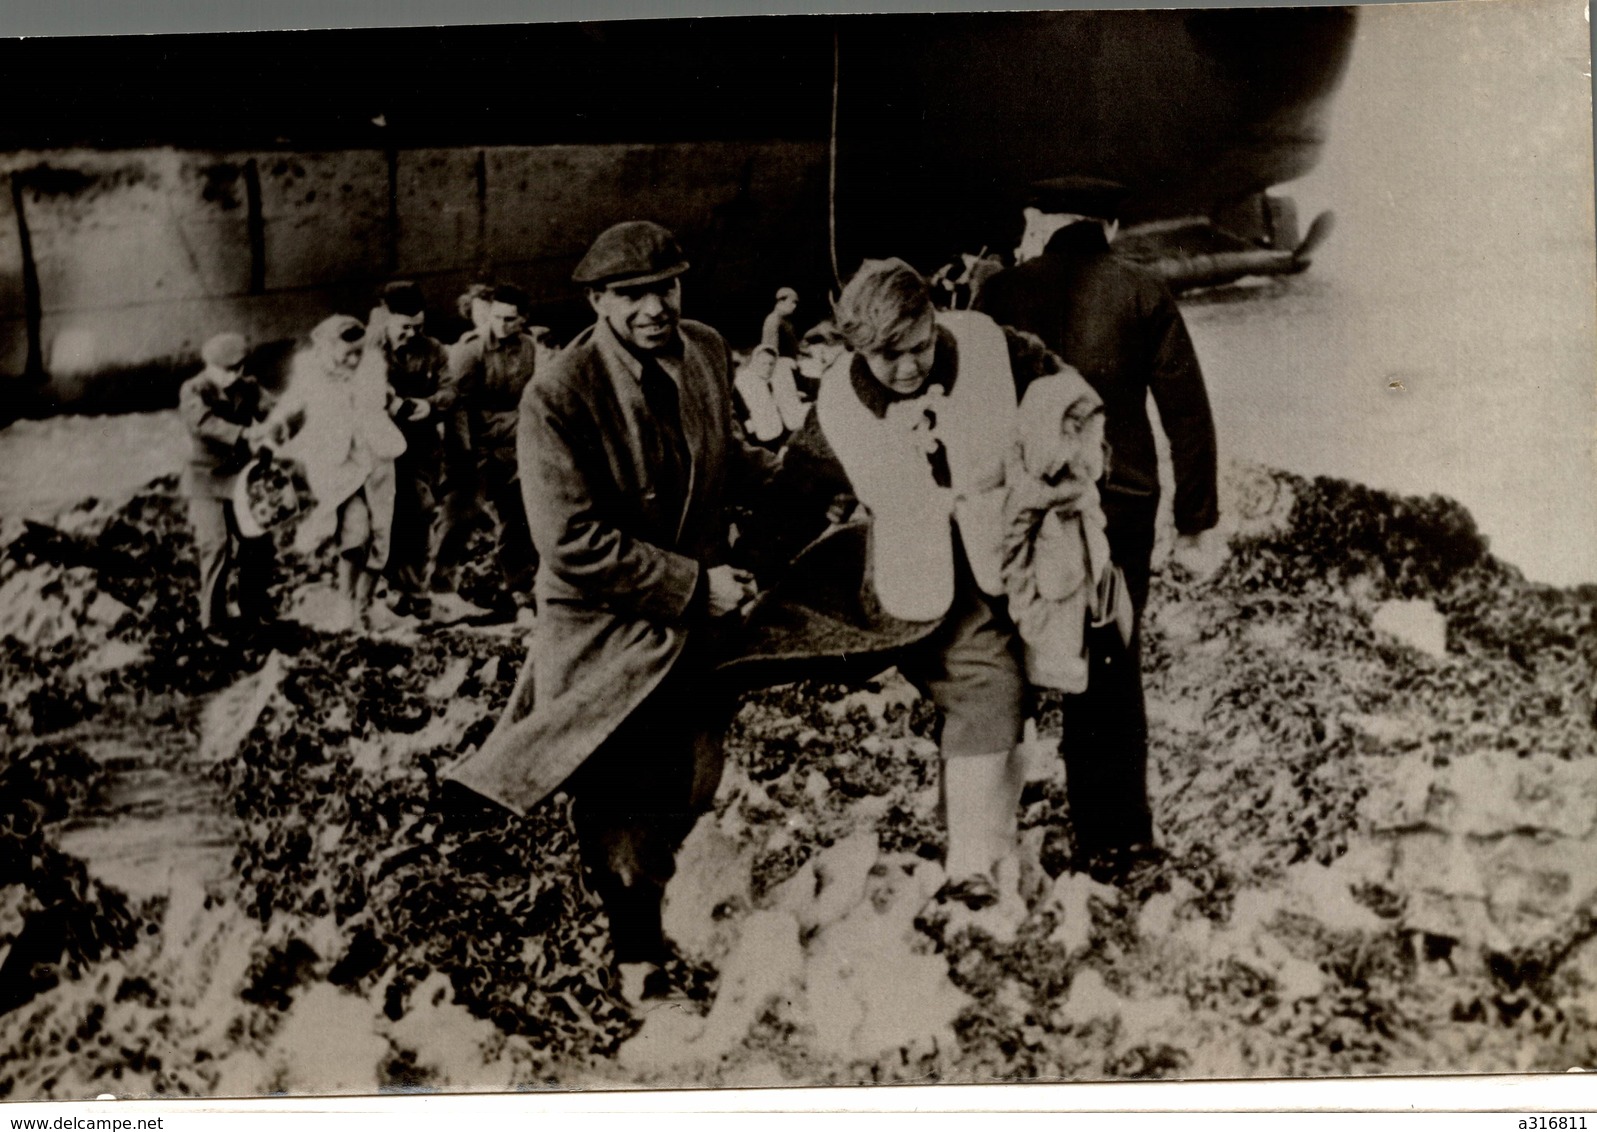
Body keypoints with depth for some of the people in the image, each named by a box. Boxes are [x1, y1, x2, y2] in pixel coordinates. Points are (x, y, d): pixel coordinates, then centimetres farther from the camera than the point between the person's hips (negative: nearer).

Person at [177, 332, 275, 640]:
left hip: (243, 477, 5)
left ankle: (255, 610, 24)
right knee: (216, 546, -10)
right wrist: (242, 435, -43)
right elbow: (205, 423, -29)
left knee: (257, 543, 7)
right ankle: (213, 617, 2)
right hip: (208, 480, -5)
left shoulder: (248, 388, 4)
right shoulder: (193, 392, -10)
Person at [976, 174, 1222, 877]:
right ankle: (1116, 837, 16)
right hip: (1121, 505, 0)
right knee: (1112, 670, 10)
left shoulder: (1004, 292, 1)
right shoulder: (1143, 295, 1)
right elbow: (1188, 413, -1)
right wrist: (1198, 522, 4)